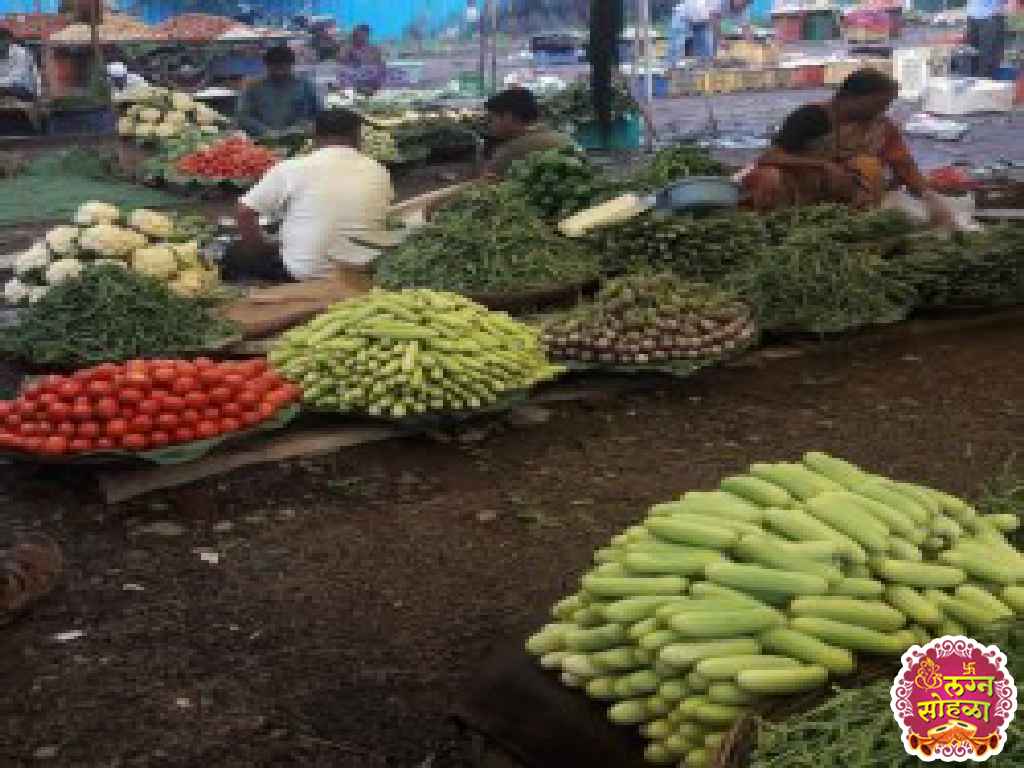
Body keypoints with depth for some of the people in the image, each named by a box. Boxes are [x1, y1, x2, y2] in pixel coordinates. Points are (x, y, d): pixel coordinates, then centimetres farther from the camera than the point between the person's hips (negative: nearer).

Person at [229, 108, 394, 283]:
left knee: (235, 258, 20)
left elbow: (245, 212, -5)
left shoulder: (291, 168, -8)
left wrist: (264, 252, 10)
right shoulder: (379, 173, 1)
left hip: (301, 276, -4)